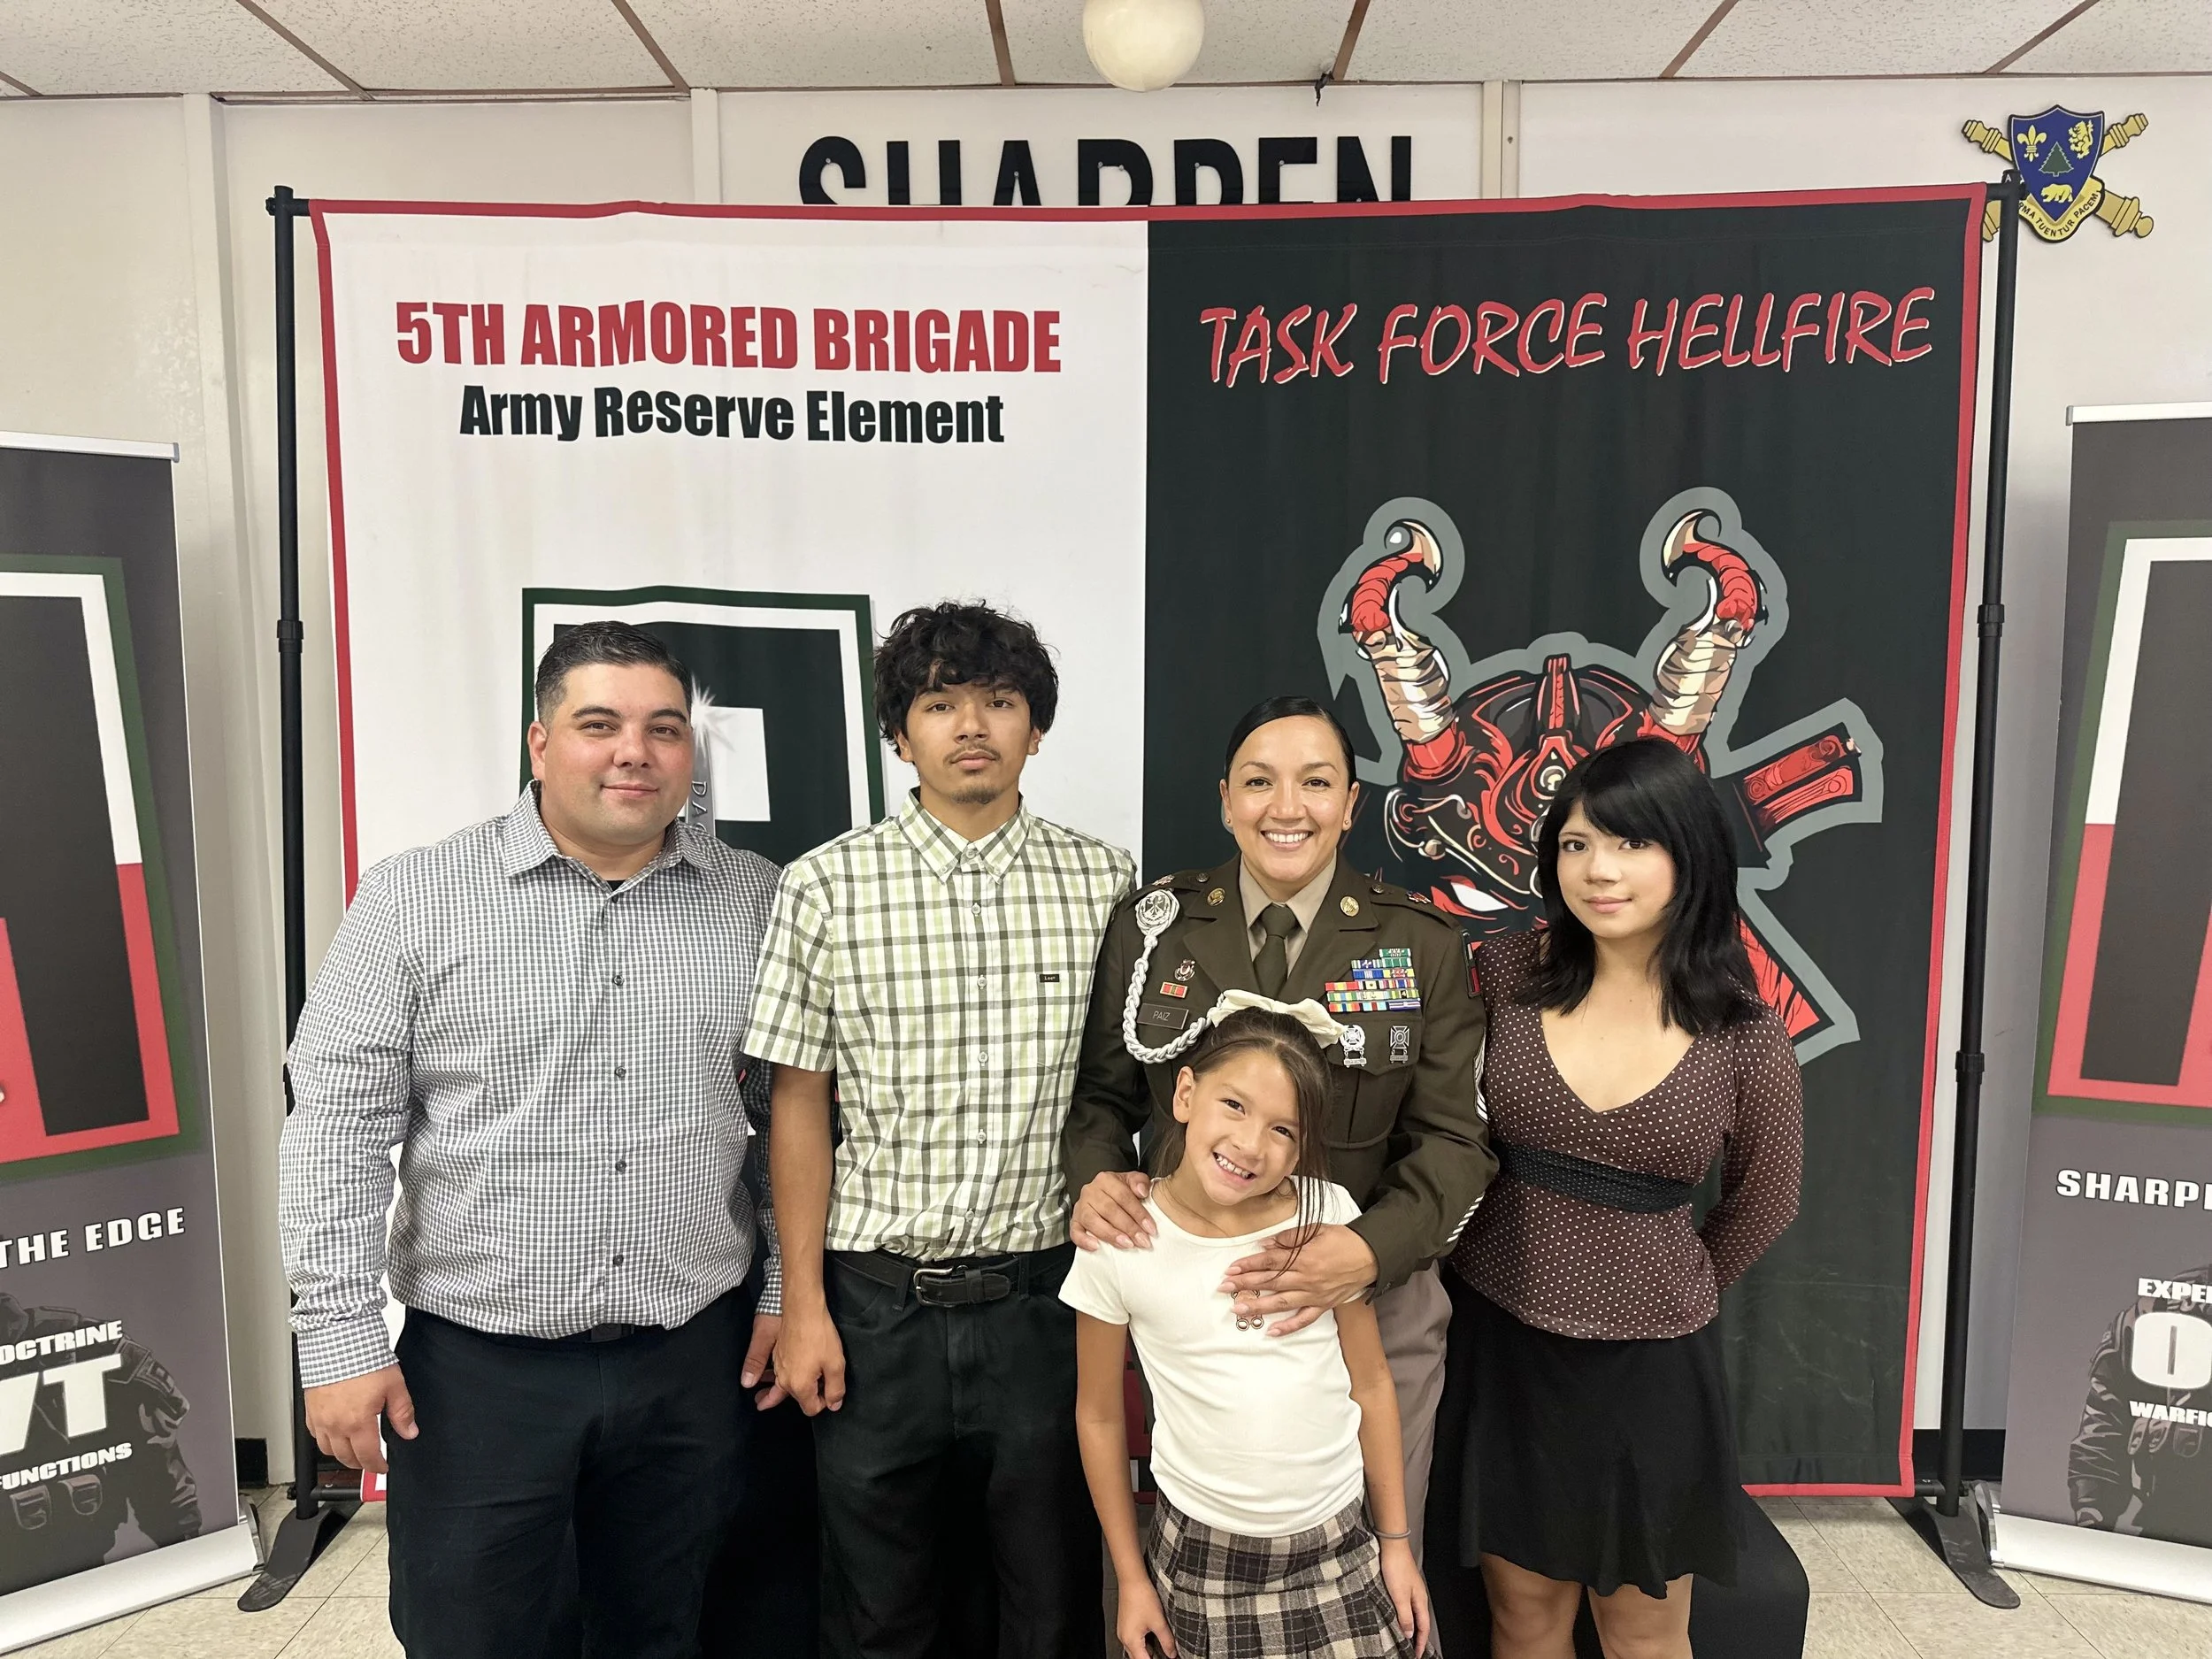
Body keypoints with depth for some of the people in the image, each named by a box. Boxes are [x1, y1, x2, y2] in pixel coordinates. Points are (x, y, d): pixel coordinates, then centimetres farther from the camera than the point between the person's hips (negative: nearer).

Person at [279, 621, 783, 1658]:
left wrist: (789, 1288, 4)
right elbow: (338, 1126, -5)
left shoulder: (757, 903, 1)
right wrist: (341, 1340, -8)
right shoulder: (415, 900, -5)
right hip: (478, 1361, -1)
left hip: (694, 1357, 2)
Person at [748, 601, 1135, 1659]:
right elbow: (799, 1105, -1)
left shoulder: (1105, 883, -1)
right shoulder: (827, 887, -4)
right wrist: (803, 1307, -2)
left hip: (1044, 1297, 1)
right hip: (876, 1302, 0)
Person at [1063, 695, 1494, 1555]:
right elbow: (1104, 1094, 7)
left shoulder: (1420, 944, -4)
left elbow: (1453, 1138, -5)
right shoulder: (1153, 926, -1)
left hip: (1370, 1307, -1)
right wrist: (1095, 1177, -15)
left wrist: (1370, 1249, -22)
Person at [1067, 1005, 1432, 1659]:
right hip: (1200, 1553, -1)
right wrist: (1131, 1579, 5)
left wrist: (1396, 1542, 6)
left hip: (1338, 1548, 1)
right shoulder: (1120, 1242, -12)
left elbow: (1370, 1384, 1)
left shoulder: (1330, 1216, -11)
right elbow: (1099, 1416, -1)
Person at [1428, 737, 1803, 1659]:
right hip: (1502, 1351, 1)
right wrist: (1528, 1275, 3)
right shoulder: (1506, 976, -9)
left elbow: (1761, 1203, 7)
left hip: (1650, 1367, 0)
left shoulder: (1745, 1035, -10)